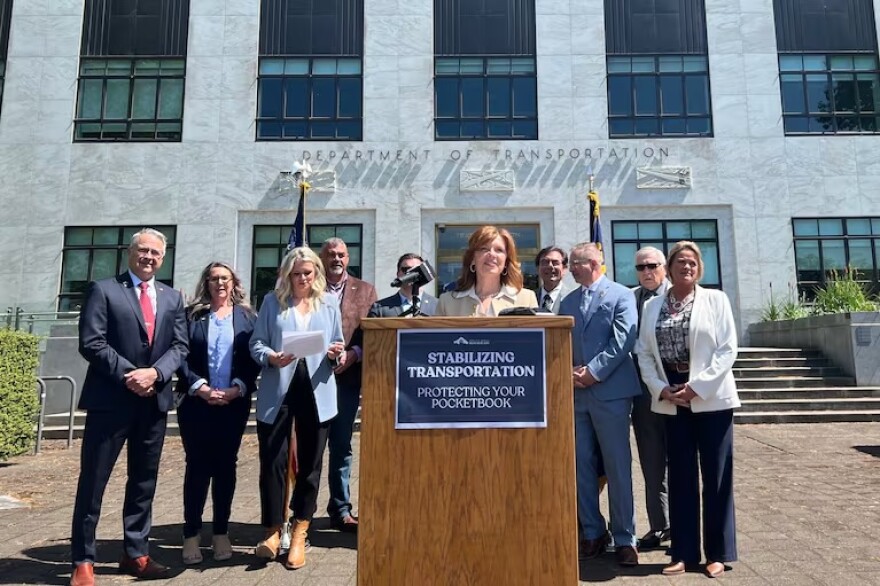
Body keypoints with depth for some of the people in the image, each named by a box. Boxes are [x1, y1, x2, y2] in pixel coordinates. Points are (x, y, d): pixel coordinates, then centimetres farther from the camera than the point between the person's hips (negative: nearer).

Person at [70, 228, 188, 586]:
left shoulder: (172, 298, 12)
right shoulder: (103, 290, 0)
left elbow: (180, 346, 6)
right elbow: (91, 343, -9)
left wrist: (155, 372, -12)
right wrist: (128, 374, -15)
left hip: (154, 401, 4)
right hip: (110, 399, -4)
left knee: (144, 482, 12)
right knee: (93, 481, 3)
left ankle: (136, 554, 25)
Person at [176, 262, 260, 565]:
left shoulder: (247, 316, 7)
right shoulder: (192, 315, 6)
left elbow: (253, 359, 1)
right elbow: (182, 356, -2)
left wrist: (237, 389, -11)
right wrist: (200, 387, -14)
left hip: (235, 403, 1)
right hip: (196, 401, 0)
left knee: (225, 466, 7)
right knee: (197, 466, 3)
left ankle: (221, 533, 17)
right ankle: (191, 535, 14)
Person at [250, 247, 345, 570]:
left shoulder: (329, 302, 9)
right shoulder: (272, 301, 5)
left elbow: (338, 347, 11)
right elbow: (256, 343, 2)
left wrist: (336, 353, -11)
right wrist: (272, 357, -18)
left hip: (317, 392, 2)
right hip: (278, 391, -1)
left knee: (310, 462, 9)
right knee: (272, 460, -1)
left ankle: (299, 533, 23)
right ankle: (273, 530, 17)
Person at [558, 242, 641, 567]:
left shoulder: (621, 295, 1)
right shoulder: (567, 301, 16)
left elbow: (623, 341, -10)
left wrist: (593, 372, -14)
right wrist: (568, 371, -6)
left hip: (610, 392, -5)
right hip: (574, 393, 5)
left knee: (618, 467, 1)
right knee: (582, 466, 9)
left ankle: (625, 538, 13)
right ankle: (593, 532, 22)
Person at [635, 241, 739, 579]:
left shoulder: (715, 299, 2)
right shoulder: (652, 306, 9)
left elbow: (727, 349, -5)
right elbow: (644, 352, 6)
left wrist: (697, 386, -13)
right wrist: (660, 389, -7)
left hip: (710, 398, -2)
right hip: (671, 400, 2)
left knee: (716, 477, 4)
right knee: (680, 477, 8)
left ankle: (717, 553, 18)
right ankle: (684, 553, 18)